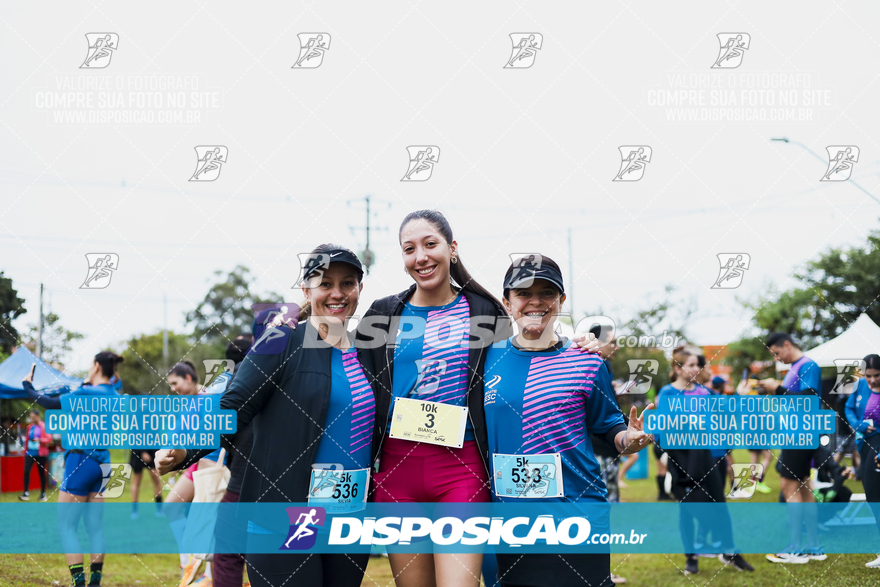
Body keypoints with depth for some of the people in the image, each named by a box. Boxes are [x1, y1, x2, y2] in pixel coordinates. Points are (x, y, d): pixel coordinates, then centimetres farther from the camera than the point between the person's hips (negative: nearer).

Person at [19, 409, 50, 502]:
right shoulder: (29, 427, 9)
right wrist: (25, 450, 13)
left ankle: (43, 494, 16)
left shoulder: (44, 427, -5)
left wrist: (40, 440, -24)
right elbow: (27, 439, 15)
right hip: (30, 452, 3)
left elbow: (49, 439, -9)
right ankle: (26, 494, -10)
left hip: (40, 453, -3)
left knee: (42, 473, 6)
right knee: (26, 471, -12)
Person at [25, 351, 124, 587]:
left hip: (81, 461, -8)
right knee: (94, 525, 11)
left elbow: (53, 404, -18)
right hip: (101, 463, 8)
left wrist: (28, 387, -5)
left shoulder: (88, 393, -15)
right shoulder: (114, 396, 8)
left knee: (66, 526, -2)